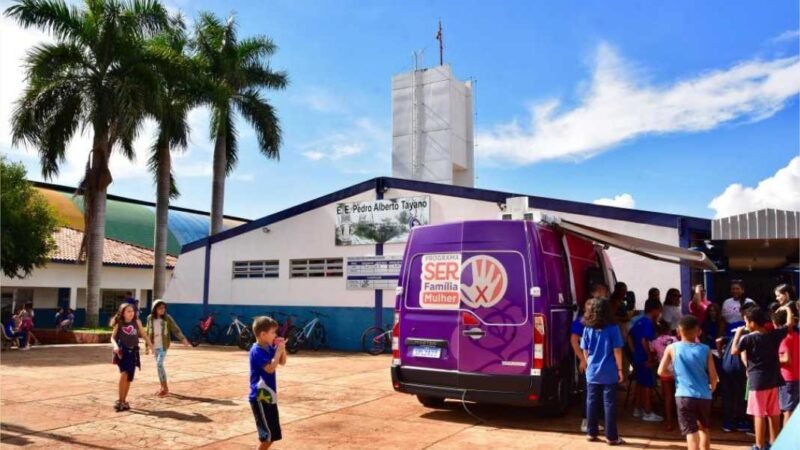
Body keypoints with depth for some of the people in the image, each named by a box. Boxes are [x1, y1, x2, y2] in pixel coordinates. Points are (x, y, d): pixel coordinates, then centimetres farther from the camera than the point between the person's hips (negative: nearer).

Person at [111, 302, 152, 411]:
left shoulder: (137, 322, 7)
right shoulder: (119, 324, 2)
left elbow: (144, 334, 12)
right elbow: (113, 337, 0)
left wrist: (150, 345, 3)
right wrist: (115, 346, -19)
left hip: (133, 352, 3)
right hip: (122, 351, -3)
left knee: (129, 378, 8)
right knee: (124, 374, -21)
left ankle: (123, 401, 24)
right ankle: (120, 401, -10)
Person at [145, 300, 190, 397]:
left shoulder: (167, 318, -8)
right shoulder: (150, 318, 2)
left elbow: (175, 329, -12)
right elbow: (148, 333, 11)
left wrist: (183, 338, -27)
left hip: (163, 345, -4)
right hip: (155, 346, 4)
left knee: (159, 364, -14)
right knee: (159, 365, 11)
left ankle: (165, 388, -6)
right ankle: (163, 387, 24)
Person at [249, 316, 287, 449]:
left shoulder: (269, 348, 7)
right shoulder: (257, 351, -19)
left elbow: (282, 362, 16)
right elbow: (270, 368, -28)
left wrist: (282, 349, 0)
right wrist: (278, 351, -21)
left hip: (269, 396, 9)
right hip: (260, 397, -9)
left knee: (273, 433, 16)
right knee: (269, 433, -6)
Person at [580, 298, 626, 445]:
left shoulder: (588, 329, 1)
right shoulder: (613, 328, -9)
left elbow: (585, 351, 7)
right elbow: (617, 351, -9)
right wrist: (620, 369, 0)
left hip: (592, 372, 3)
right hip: (609, 373, -3)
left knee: (592, 403, 11)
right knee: (609, 404, 4)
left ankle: (591, 433, 19)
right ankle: (611, 437, 10)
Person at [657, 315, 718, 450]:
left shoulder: (672, 348, -3)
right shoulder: (705, 349, 0)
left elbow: (661, 371, -5)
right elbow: (713, 376, 1)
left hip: (684, 396, -3)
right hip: (704, 396, 3)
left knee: (691, 431, -3)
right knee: (704, 428, 25)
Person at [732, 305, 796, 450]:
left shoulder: (748, 338, -15)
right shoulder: (775, 334, 0)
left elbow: (734, 351, -7)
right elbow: (790, 323, 13)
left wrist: (738, 333, 1)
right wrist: (787, 309, 29)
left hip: (758, 381, -6)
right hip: (773, 379, 6)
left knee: (759, 415, -1)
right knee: (774, 414, 15)